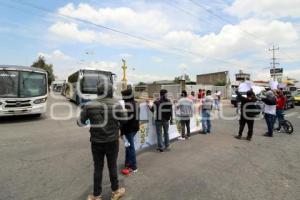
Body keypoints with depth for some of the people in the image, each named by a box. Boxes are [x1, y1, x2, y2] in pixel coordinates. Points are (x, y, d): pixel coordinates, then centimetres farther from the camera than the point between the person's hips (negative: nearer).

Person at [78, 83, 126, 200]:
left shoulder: (89, 105, -10)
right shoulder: (116, 104, -13)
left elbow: (80, 123, -2)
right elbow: (123, 121, -4)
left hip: (96, 142, 1)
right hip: (112, 141, 0)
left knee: (98, 168, 16)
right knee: (112, 166, 17)